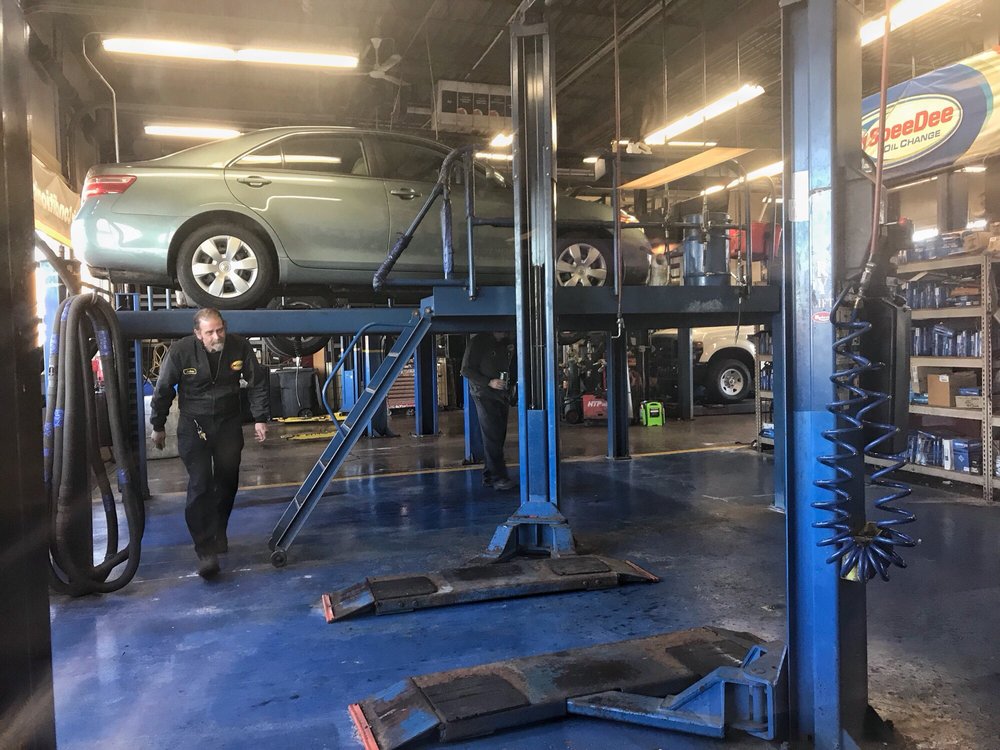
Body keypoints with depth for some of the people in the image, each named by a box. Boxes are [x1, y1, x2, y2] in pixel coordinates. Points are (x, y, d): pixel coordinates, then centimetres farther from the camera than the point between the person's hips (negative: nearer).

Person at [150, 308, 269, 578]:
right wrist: (158, 426, 3)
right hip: (194, 425, -3)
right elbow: (163, 390, -5)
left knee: (227, 482, 11)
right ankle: (206, 550, -8)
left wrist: (260, 418, 0)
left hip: (229, 423, 3)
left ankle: (219, 533, 35)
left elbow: (257, 382, 1)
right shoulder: (181, 351, -18)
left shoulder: (240, 346, -13)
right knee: (200, 485, -12)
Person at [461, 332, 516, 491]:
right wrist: (489, 382, -19)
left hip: (501, 396, 7)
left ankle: (489, 476, 15)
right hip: (484, 395, -7)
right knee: (492, 437, -10)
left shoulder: (504, 344, 14)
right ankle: (498, 478, -8)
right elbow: (466, 370, -11)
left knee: (498, 436, 7)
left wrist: (510, 379, 2)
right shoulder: (478, 342, -8)